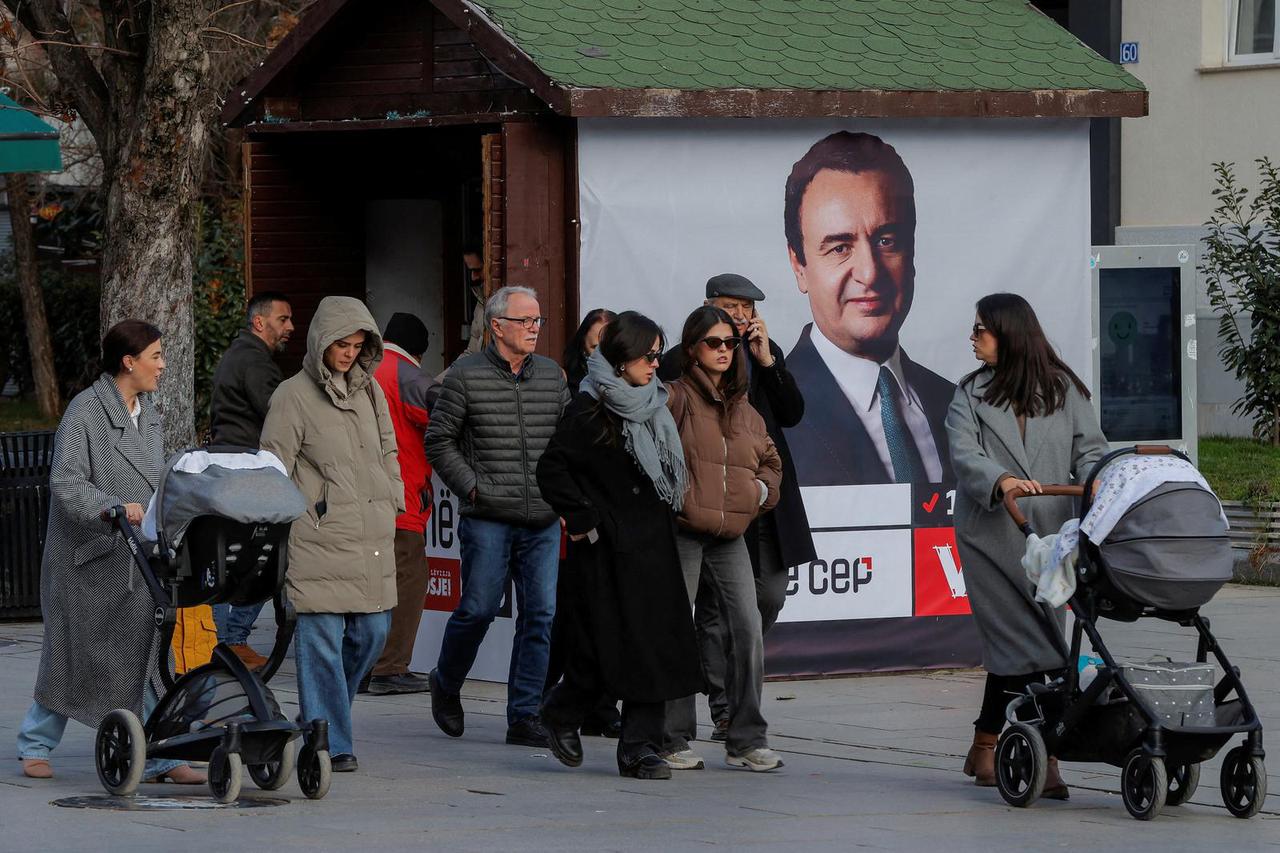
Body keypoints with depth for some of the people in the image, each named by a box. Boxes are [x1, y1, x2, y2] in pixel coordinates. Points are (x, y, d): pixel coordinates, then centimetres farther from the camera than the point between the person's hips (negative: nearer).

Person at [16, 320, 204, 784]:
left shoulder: (147, 411, 11)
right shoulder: (85, 411, -14)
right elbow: (66, 483, -21)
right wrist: (113, 508, -34)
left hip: (135, 556, 6)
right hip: (86, 555, -6)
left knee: (144, 654, -2)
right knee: (72, 655, 6)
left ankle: (158, 757, -4)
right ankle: (35, 746, 24)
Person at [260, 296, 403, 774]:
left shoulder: (370, 391, 15)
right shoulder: (293, 396, -3)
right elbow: (274, 469, -3)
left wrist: (393, 502, 17)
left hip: (371, 539, 6)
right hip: (318, 541, -6)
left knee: (370, 635, 7)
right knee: (323, 640, -7)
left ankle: (326, 720, 25)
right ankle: (331, 743, -4)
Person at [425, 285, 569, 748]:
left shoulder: (552, 375, 11)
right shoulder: (466, 375, -2)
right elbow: (439, 440, 1)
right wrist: (472, 487, -7)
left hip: (543, 520, 4)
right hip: (488, 519, -4)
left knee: (541, 615, -2)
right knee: (478, 609, -2)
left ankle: (525, 716, 3)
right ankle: (445, 684, 26)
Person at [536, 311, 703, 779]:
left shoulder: (652, 407, 14)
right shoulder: (590, 411, -10)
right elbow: (552, 469, -13)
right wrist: (583, 520, -14)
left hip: (652, 546, 7)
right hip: (608, 549, -7)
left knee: (656, 646, 1)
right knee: (612, 646, -6)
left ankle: (640, 748, 4)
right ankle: (562, 713, 18)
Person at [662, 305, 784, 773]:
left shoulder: (744, 409, 16)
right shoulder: (675, 398, -4)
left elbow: (770, 460, 28)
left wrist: (762, 489, 10)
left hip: (730, 536, 5)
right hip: (681, 534, -5)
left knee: (748, 631, -4)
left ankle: (746, 740, 3)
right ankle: (673, 741, 7)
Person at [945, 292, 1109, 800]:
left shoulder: (1065, 392, 10)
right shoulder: (971, 396, 8)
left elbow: (1089, 448, 3)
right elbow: (964, 455, -7)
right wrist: (1000, 480, -28)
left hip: (1047, 535, 2)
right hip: (990, 535, -2)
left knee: (1011, 646, 3)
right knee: (1033, 646, -9)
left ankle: (985, 747, 16)